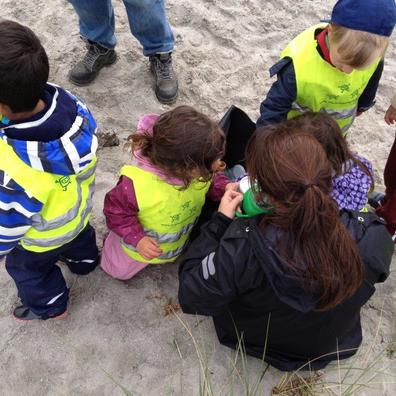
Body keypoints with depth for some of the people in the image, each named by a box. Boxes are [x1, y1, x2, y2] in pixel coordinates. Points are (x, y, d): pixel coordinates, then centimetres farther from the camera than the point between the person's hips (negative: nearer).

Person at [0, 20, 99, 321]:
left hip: (44, 238, -5)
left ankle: (50, 306, 56)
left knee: (26, 268, 28)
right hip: (79, 209, 5)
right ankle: (84, 260, 71)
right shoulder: (70, 104, -29)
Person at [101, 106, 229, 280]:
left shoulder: (201, 170, -32)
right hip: (145, 245, -3)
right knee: (119, 271, 23)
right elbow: (116, 211, -26)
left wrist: (226, 189, -31)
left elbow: (212, 182, -9)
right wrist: (137, 239, -36)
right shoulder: (136, 185, -45)